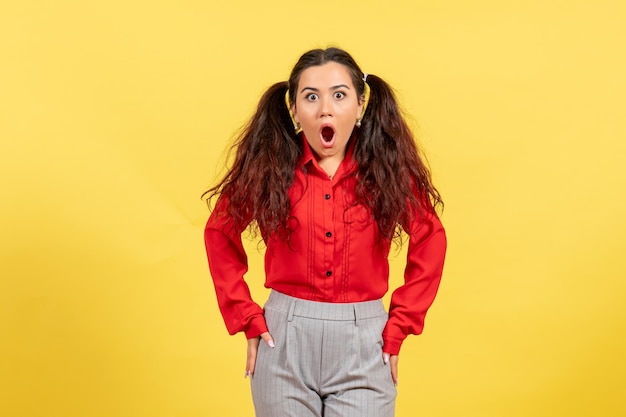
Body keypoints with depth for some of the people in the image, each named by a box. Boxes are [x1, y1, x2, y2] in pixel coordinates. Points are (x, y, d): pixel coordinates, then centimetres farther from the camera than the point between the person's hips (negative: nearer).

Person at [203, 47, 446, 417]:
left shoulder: (389, 168, -3)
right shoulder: (268, 166, -4)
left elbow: (429, 243, 6)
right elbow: (220, 234, 7)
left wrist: (397, 328, 1)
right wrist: (247, 319, 1)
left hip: (364, 342, 0)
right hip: (284, 340, 0)